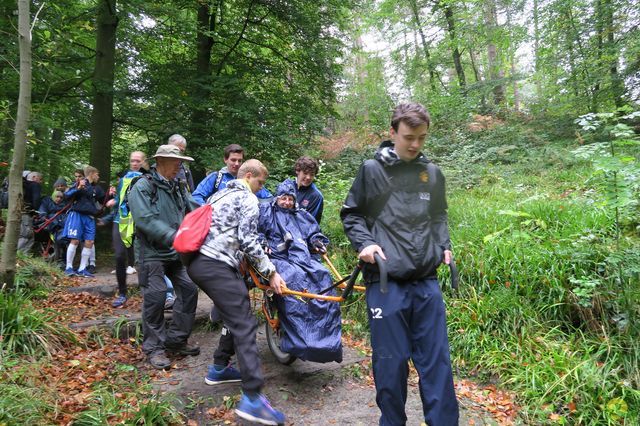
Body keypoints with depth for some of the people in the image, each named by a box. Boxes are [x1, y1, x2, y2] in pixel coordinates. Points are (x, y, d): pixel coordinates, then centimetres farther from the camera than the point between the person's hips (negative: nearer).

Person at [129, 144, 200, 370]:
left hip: (176, 252, 7)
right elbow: (146, 220, -21)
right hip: (153, 253, -6)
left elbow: (195, 208, 4)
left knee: (189, 289, 3)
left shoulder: (177, 187, 13)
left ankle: (176, 340, 17)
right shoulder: (143, 187, -9)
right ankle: (154, 347, 11)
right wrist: (173, 236, -29)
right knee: (155, 298, -5)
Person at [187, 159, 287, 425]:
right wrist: (271, 272, -7)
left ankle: (219, 370, 31)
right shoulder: (248, 198, -2)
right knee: (245, 325, -12)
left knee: (234, 316, 22)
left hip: (198, 261, 10)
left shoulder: (220, 195, 26)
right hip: (216, 265, -10)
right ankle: (252, 398, -17)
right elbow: (248, 241, -11)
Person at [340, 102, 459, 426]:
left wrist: (444, 245, 10)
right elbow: (351, 214, 8)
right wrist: (365, 242, -8)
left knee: (437, 360, 9)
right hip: (386, 283, -3)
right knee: (391, 362, 7)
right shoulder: (371, 170, 0)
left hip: (426, 282, 3)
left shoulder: (432, 173, 11)